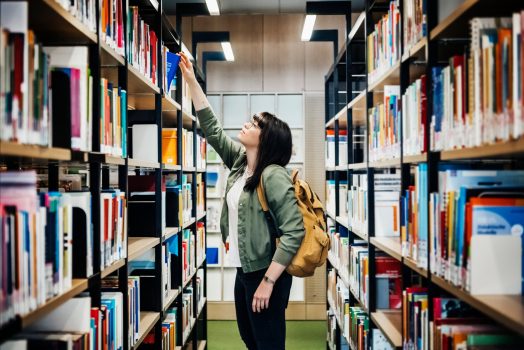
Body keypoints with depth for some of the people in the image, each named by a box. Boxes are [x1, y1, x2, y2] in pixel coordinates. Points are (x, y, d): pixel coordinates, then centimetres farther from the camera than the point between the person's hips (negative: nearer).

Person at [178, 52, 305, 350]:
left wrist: (268, 281, -25)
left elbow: (294, 231, -26)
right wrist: (192, 81, 9)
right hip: (244, 270, 9)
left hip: (265, 274, -9)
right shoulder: (240, 161, 5)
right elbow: (213, 129, 12)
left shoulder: (274, 175, -20)